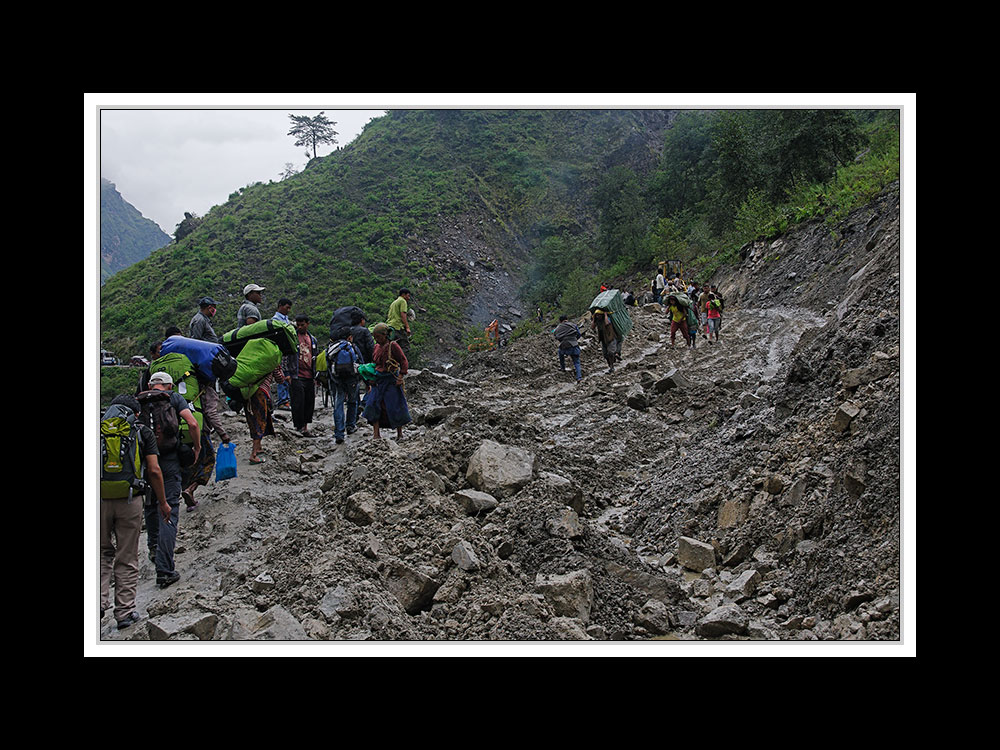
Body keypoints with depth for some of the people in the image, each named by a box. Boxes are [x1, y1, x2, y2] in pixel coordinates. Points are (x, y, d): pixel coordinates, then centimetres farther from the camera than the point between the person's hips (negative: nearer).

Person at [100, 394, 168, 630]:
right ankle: (124, 612, 12)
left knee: (104, 553, 19)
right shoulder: (143, 432, 4)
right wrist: (162, 502, 8)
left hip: (100, 500, 1)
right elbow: (154, 471, -2)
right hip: (129, 501, -1)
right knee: (127, 559, 9)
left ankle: (100, 600, 3)